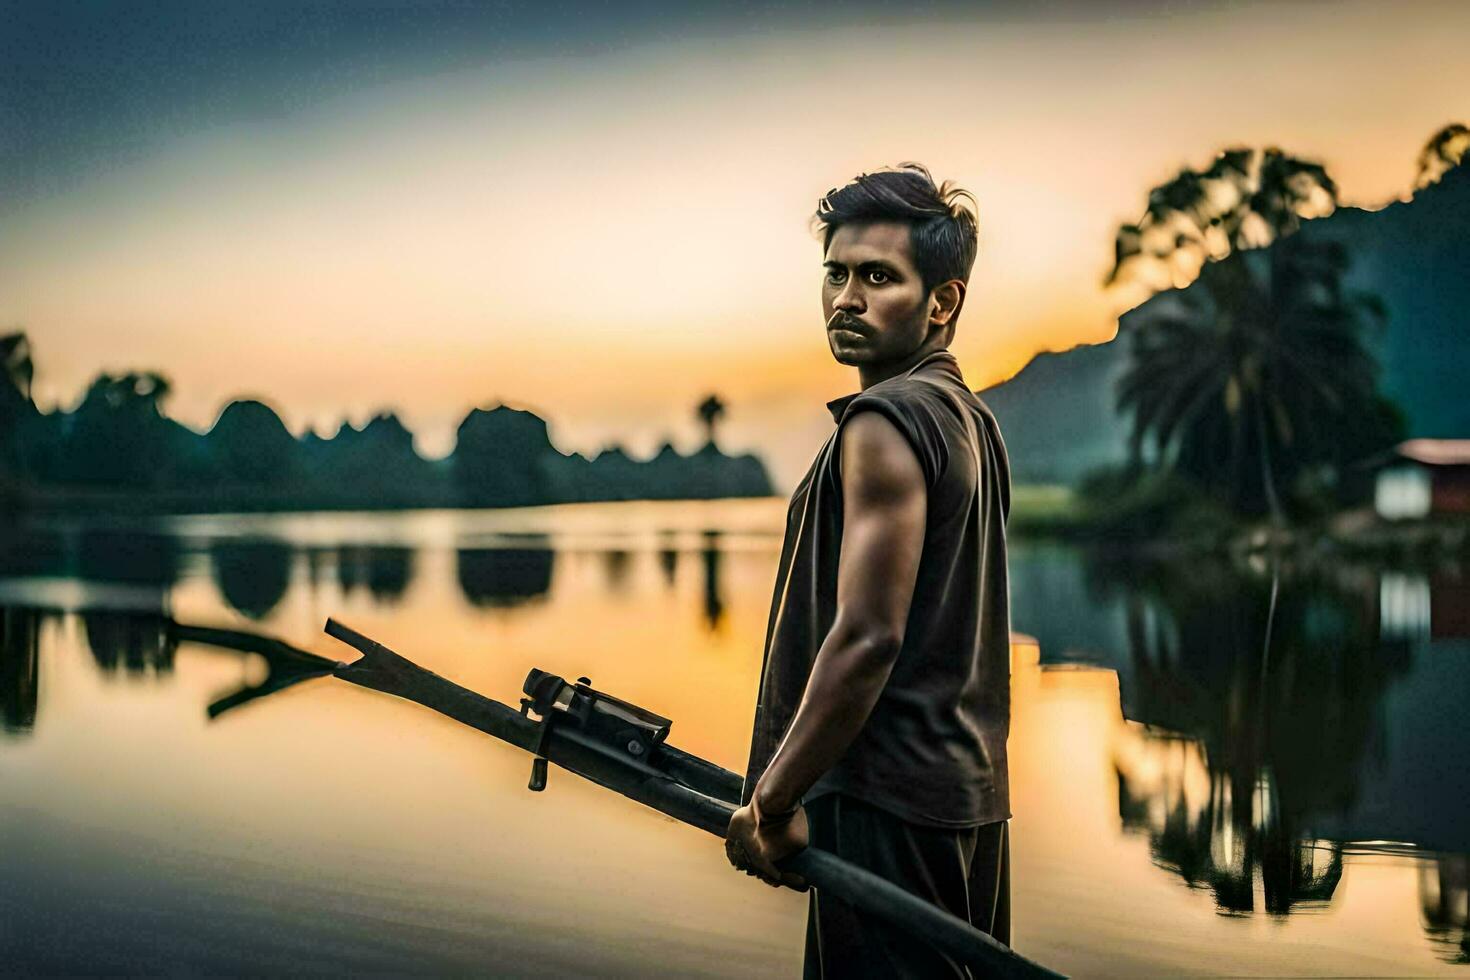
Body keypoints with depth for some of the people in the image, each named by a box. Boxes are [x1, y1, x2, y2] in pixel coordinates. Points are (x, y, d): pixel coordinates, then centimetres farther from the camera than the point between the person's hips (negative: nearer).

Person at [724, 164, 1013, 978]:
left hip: (887, 800, -10)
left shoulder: (884, 422, -14)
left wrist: (771, 801, -14)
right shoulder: (971, 420, 15)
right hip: (968, 790, 10)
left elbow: (865, 639, -21)